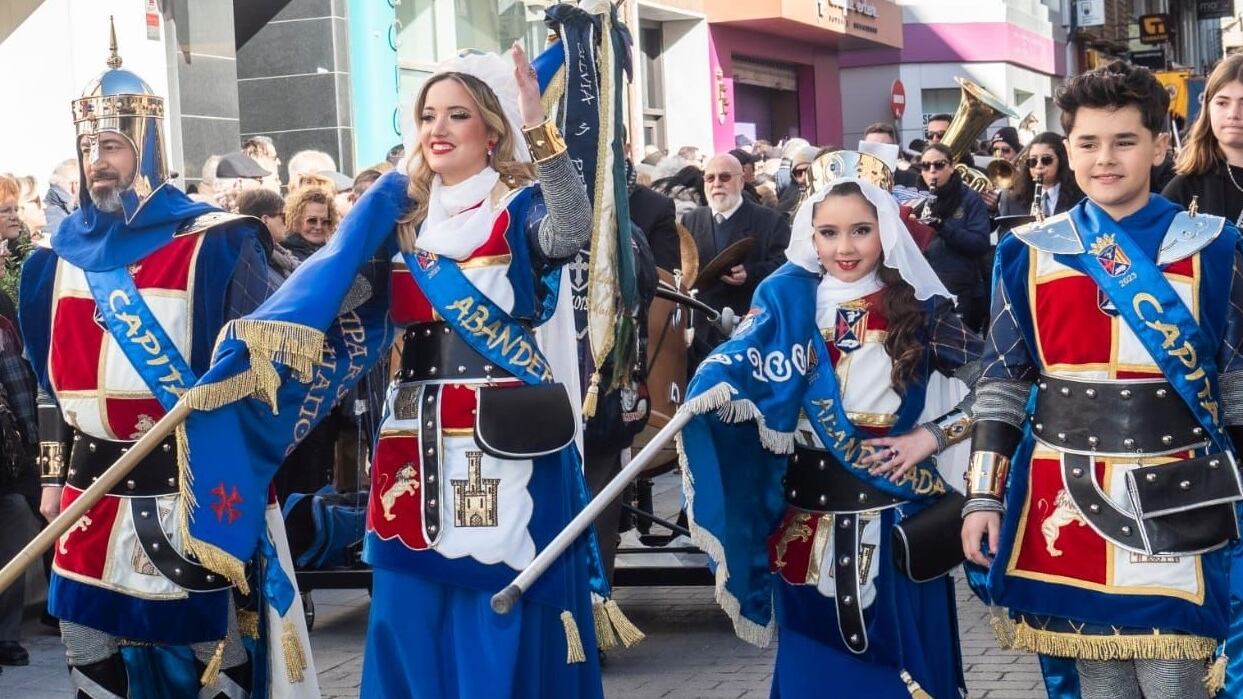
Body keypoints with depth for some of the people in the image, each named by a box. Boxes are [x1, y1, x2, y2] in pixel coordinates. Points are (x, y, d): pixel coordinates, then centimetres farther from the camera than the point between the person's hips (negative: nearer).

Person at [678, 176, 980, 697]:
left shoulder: (920, 309, -2)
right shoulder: (785, 300, 1)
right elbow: (730, 372, -11)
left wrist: (930, 436, -11)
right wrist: (713, 391, -32)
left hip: (897, 515, -1)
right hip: (807, 517, 1)